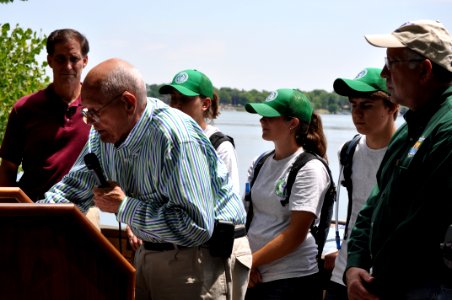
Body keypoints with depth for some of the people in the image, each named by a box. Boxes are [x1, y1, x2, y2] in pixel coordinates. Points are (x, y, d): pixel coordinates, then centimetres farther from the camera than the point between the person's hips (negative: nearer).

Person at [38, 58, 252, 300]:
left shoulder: (176, 137, -28)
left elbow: (196, 227, -32)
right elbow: (75, 188, 8)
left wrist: (123, 207, -25)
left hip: (205, 255, -8)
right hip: (150, 253, 8)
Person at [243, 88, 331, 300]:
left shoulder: (309, 169, -10)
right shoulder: (260, 164, 9)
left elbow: (296, 234, -14)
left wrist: (253, 260, -12)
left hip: (293, 280, -6)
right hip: (255, 277, 6)